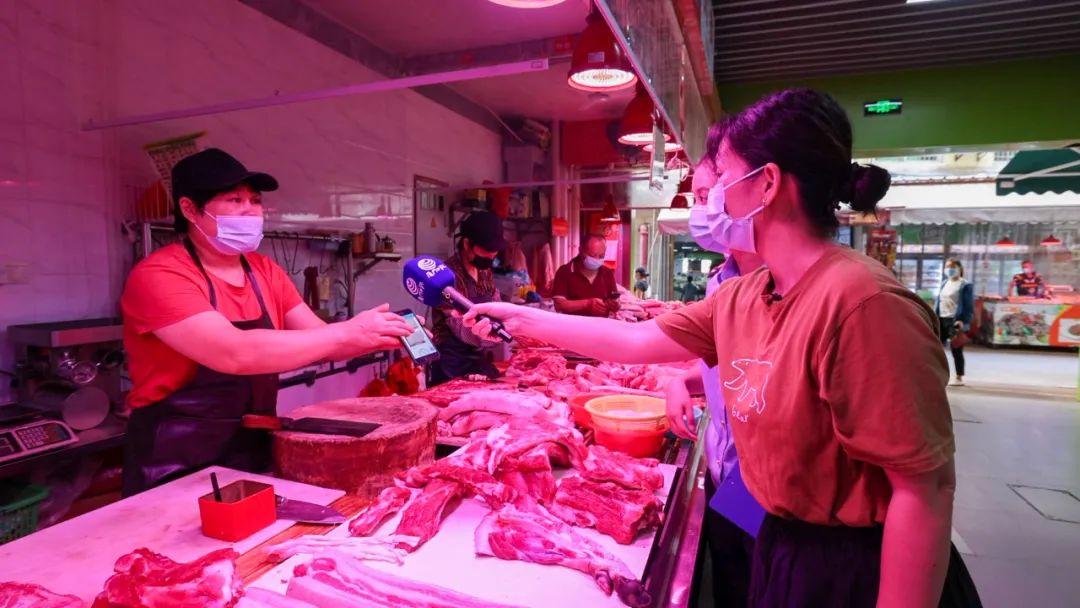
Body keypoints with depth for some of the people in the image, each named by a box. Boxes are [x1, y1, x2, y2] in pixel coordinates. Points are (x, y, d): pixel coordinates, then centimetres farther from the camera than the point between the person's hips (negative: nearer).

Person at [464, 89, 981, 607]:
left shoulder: (858, 300, -27)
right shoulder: (739, 298, -1)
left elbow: (926, 487, -24)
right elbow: (635, 342, 5)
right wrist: (521, 320, 8)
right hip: (782, 546, 8)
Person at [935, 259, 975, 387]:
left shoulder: (966, 285, -4)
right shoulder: (944, 283, 16)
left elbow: (969, 306, -9)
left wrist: (964, 321, -19)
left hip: (955, 321, -6)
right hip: (941, 320, 7)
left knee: (956, 350, 0)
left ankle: (959, 378, 10)